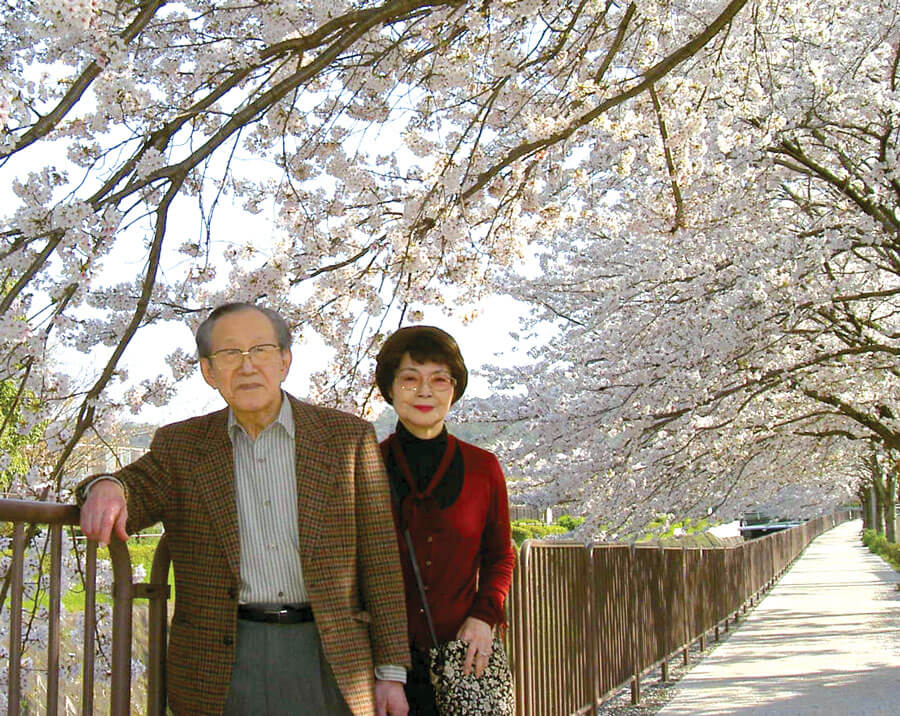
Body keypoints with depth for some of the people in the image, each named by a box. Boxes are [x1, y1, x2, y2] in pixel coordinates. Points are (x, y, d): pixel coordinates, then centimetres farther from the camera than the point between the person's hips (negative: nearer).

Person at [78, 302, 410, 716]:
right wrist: (107, 488, -31)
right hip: (224, 667, 1)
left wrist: (392, 673, 0)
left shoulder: (348, 438, 3)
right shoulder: (181, 446, 9)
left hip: (328, 660, -1)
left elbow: (379, 562, 2)